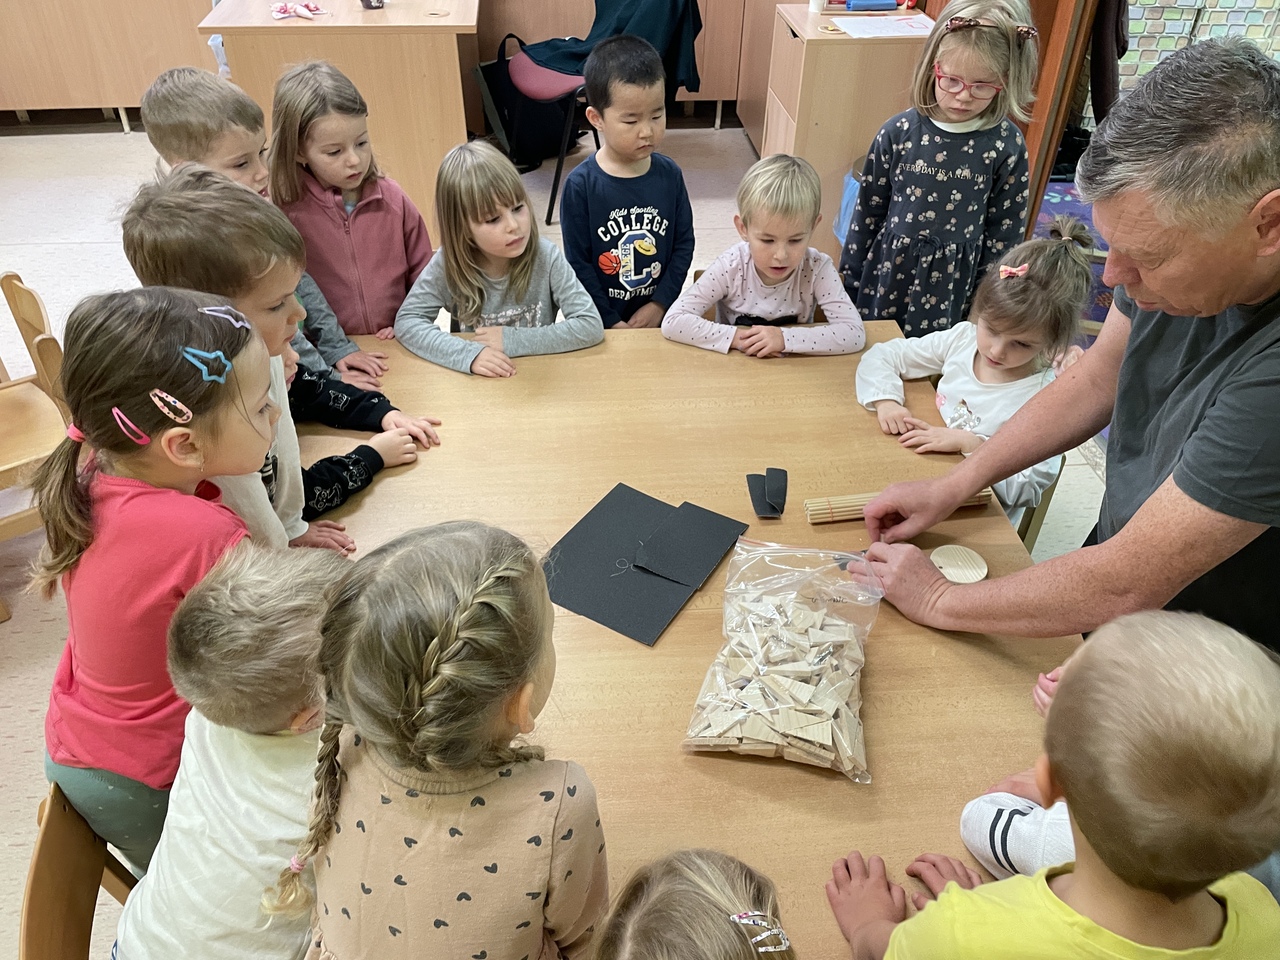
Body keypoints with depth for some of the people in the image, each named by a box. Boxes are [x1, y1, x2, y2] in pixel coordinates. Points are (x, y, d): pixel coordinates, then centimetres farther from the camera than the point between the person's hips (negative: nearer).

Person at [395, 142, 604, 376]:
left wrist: (512, 340, -23)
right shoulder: (449, 265, -12)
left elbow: (591, 326, -19)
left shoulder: (546, 258, -15)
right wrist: (468, 353, -29)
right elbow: (406, 321, -13)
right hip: (475, 385, 1)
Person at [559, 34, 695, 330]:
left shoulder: (669, 175, -6)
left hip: (659, 316, 3)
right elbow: (578, 264, -13)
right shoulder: (581, 185, -16)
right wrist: (611, 323, -14)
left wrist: (659, 304, -9)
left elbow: (684, 244, 0)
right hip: (600, 325, -3)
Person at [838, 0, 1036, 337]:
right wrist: (850, 277, 5)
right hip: (885, 272, 1)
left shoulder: (1006, 146, -10)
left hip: (950, 286, -1)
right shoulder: (899, 132, -9)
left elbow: (1004, 233, -2)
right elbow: (867, 210, 0)